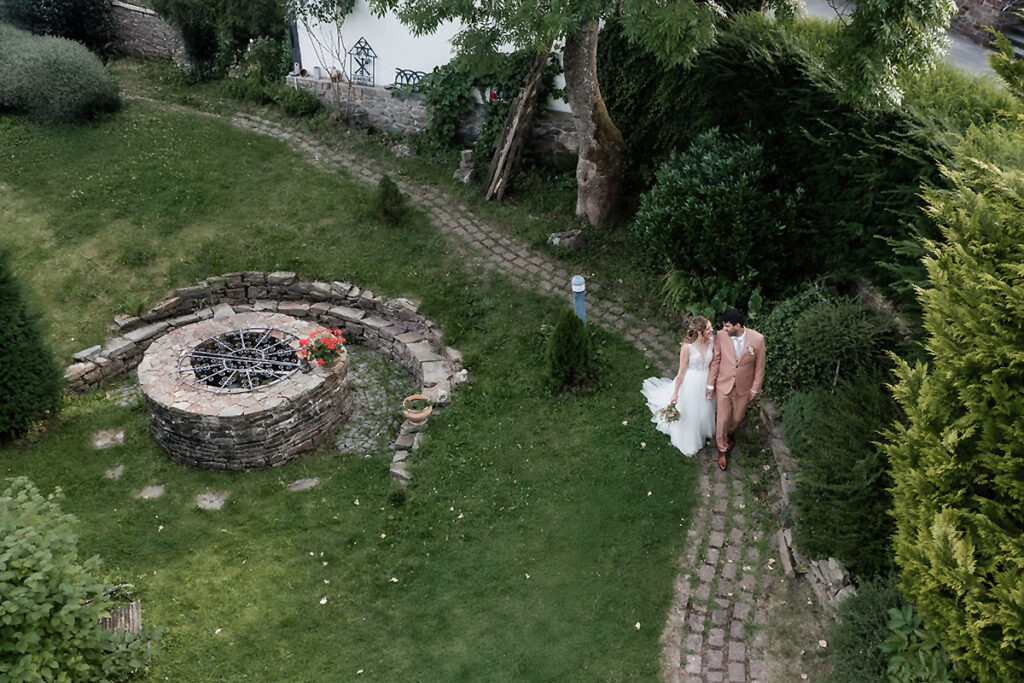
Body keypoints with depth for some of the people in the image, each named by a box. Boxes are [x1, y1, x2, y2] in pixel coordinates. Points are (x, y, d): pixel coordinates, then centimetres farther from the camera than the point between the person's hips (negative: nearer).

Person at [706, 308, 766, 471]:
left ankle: (730, 433, 56)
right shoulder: (721, 336, -19)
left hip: (744, 388, 0)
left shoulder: (757, 339, -22)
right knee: (722, 420, 10)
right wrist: (710, 385, -1)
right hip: (723, 386, 0)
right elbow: (715, 361, -6)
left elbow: (759, 366, -9)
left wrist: (755, 389, -2)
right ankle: (723, 449, 35)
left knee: (737, 418, 21)